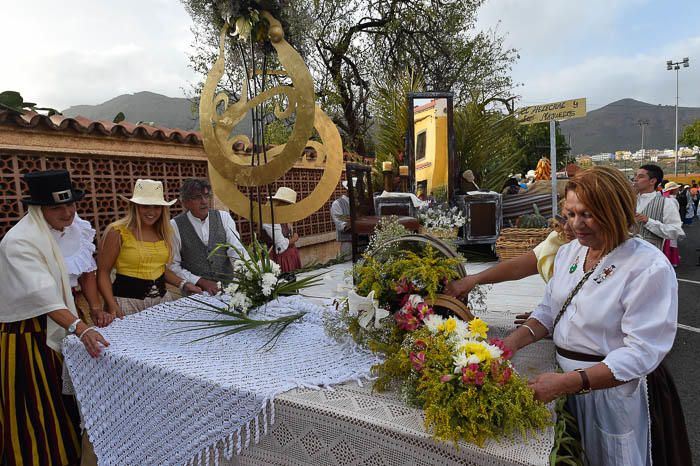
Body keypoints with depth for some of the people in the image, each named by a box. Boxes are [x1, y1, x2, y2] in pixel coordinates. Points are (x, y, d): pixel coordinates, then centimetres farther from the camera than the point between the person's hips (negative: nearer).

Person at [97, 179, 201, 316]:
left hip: (162, 297, 5)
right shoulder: (117, 232, -9)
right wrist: (112, 305, -18)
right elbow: (103, 272, -7)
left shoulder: (163, 232, 7)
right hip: (128, 300, -5)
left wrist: (184, 284, 7)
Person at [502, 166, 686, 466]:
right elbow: (548, 311, 3)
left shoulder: (650, 268, -21)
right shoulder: (568, 252, 0)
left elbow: (641, 353, -25)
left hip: (613, 389, -5)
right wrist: (512, 342, -13)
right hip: (565, 381, 6)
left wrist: (567, 382, -32)